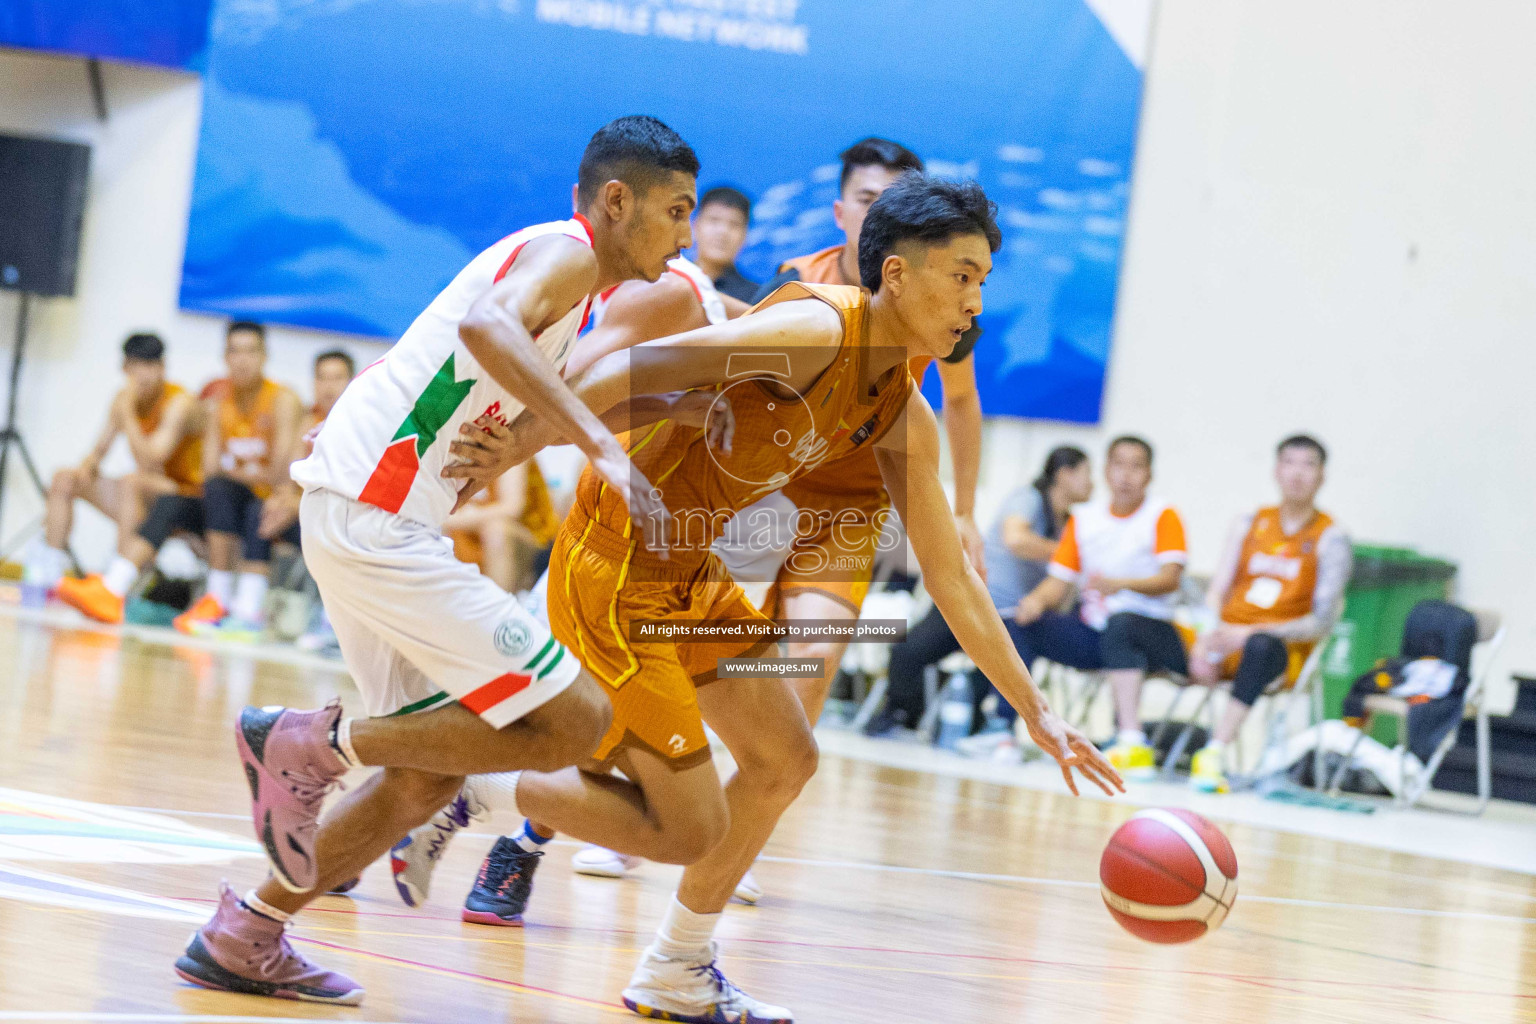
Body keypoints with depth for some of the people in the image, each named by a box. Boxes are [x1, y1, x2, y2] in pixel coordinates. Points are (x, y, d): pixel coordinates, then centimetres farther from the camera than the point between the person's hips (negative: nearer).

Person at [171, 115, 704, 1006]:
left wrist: (679, 409, 20)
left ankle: (243, 939, 22)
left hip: (365, 518, 10)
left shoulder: (568, 277, 21)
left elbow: (549, 403, 36)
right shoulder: (565, 253, -10)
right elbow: (486, 325, -32)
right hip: (375, 519, -10)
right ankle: (314, 745, -4)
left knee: (427, 778, 17)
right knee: (575, 720, -10)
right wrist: (607, 450, -36)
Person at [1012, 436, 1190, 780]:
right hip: (1090, 632, 5)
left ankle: (1132, 742, -47)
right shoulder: (1083, 520, 15)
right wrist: (1038, 599, -14)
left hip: (1148, 627, -5)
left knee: (1120, 623, -39)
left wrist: (1120, 584, -31)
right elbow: (1059, 581, 10)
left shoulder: (1163, 517, 2)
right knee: (1018, 624, -17)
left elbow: (1170, 579, -12)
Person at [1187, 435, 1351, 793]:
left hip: (1285, 650, -4)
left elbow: (1322, 622, -6)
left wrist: (1251, 633, -19)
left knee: (1261, 647, -43)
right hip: (1227, 642, 4)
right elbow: (1217, 591, 10)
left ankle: (1215, 753, -45)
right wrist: (1207, 639, -13)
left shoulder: (1331, 538, 2)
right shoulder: (1249, 524, 16)